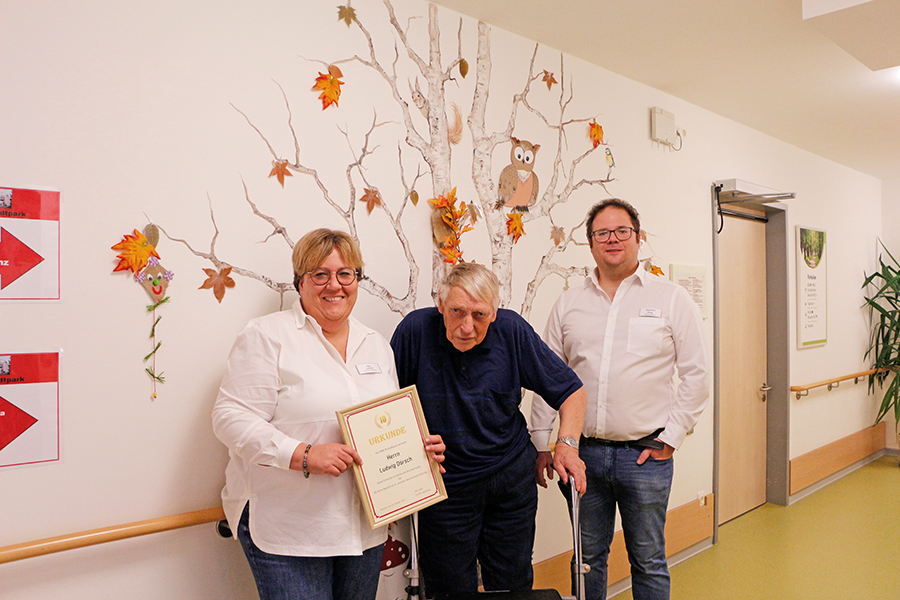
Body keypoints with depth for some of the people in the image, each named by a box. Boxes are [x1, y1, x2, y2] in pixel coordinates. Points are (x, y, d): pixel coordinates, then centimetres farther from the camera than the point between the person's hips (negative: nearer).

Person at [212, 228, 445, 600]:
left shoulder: (377, 345, 12)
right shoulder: (268, 336, -7)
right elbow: (231, 418, -14)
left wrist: (421, 446, 0)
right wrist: (303, 455, -24)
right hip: (286, 529, -5)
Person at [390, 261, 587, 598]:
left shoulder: (512, 331, -11)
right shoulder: (415, 330, -15)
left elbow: (570, 390, -2)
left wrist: (567, 444, -14)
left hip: (512, 479, 2)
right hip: (445, 485, -1)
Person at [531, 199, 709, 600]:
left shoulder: (672, 299, 0)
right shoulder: (569, 304, 7)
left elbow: (695, 374, 0)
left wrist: (670, 438, -5)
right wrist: (540, 443, 5)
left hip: (646, 454, -2)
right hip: (584, 452, 2)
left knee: (648, 562, 11)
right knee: (588, 556, 15)